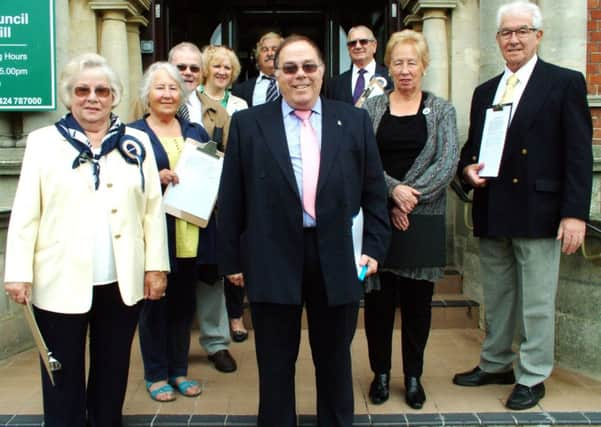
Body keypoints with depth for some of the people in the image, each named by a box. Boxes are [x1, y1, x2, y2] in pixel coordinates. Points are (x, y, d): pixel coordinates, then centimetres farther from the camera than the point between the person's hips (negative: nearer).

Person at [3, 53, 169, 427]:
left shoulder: (136, 143, 6)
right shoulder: (43, 142, 2)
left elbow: (153, 209, 5)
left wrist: (156, 265, 1)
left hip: (121, 283, 2)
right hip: (60, 284, -2)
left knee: (112, 376, 15)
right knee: (64, 382, 7)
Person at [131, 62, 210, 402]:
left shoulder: (196, 132, 12)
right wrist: (155, 178, -21)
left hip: (192, 234, 4)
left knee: (185, 302, 12)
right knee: (155, 302, 5)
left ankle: (179, 370, 27)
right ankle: (156, 374, 21)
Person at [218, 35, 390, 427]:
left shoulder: (355, 121, 5)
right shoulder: (248, 124, 1)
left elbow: (374, 192, 7)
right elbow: (231, 199, 2)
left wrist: (374, 247, 0)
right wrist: (233, 259, 1)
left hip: (338, 261, 1)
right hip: (272, 261, -1)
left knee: (335, 361, 17)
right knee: (276, 365, 11)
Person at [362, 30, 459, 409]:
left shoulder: (441, 110, 4)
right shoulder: (371, 108, 5)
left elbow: (448, 163, -5)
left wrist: (412, 195, -14)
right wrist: (394, 190, -17)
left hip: (424, 218, 0)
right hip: (378, 217, 0)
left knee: (418, 300, 7)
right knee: (379, 297, 5)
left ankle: (414, 376, 22)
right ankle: (381, 372, 21)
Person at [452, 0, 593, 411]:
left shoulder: (566, 83, -3)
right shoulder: (485, 92, 14)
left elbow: (579, 154, -8)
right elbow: (471, 146, 21)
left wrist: (575, 212, -16)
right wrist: (468, 168, -3)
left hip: (538, 212, -6)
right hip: (493, 212, 6)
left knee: (537, 302, 4)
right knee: (496, 298, 17)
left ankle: (533, 377, 18)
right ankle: (495, 364, 32)